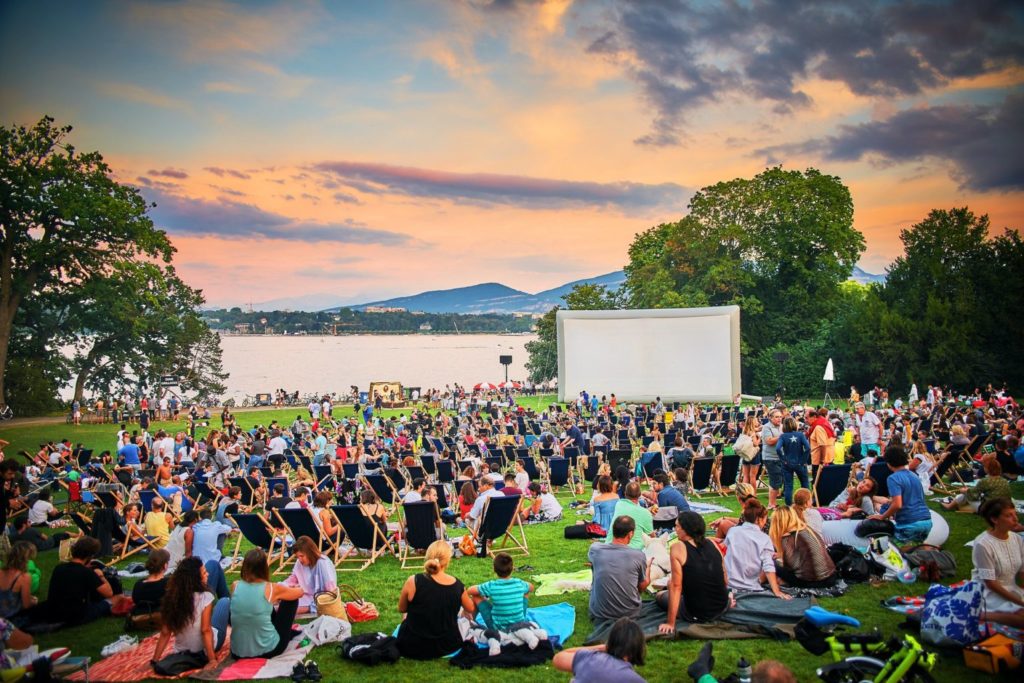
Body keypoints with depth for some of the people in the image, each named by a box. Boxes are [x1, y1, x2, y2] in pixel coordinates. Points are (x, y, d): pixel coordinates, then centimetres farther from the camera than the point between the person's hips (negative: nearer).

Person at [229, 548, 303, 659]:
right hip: (268, 651, -4)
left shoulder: (235, 586, -3)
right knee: (291, 600, 15)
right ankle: (289, 633, 37)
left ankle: (289, 632, 45)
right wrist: (284, 592, 33)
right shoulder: (271, 588, -10)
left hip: (238, 652, 4)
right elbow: (300, 592, 11)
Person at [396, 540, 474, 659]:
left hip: (412, 647, 0)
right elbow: (470, 609, 8)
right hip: (447, 646, 1)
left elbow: (402, 609, -1)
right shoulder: (458, 586, -13)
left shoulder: (414, 581, -21)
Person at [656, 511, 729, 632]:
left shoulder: (677, 549, -16)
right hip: (722, 608, 6)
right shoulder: (713, 544, 0)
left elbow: (676, 587, -16)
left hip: (696, 614, -5)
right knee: (672, 583, 26)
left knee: (660, 596, 20)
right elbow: (725, 581, 7)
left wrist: (670, 623, -12)